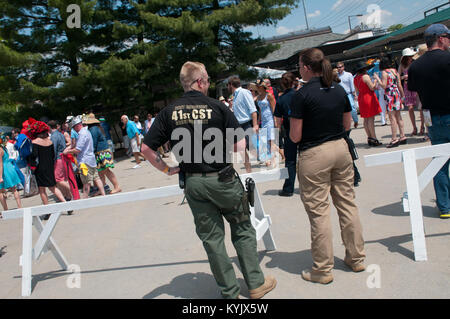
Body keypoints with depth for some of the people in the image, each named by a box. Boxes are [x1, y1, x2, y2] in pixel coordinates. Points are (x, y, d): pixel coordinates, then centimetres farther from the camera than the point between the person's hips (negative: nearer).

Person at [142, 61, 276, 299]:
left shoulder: (169, 112, -2)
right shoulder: (217, 107, -9)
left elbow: (147, 148, -3)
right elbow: (240, 145, -11)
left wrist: (166, 169, 9)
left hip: (193, 183, 3)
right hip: (223, 179, -2)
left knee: (211, 238, 13)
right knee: (243, 231, 16)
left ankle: (230, 293, 23)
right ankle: (256, 284, 24)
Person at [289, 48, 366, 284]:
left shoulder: (302, 95, -13)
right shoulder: (339, 90, 5)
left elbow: (295, 137, -12)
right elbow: (347, 125, 13)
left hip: (314, 155, -6)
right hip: (340, 149, 6)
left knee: (319, 212, 2)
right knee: (347, 204, 15)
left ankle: (323, 270, 13)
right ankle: (356, 258, 28)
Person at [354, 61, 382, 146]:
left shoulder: (355, 78, 10)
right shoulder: (365, 76, -14)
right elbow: (372, 87, -14)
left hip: (361, 98, 8)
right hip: (369, 97, -8)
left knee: (366, 119, 10)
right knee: (371, 118, -8)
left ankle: (369, 138, 14)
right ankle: (374, 138, -7)